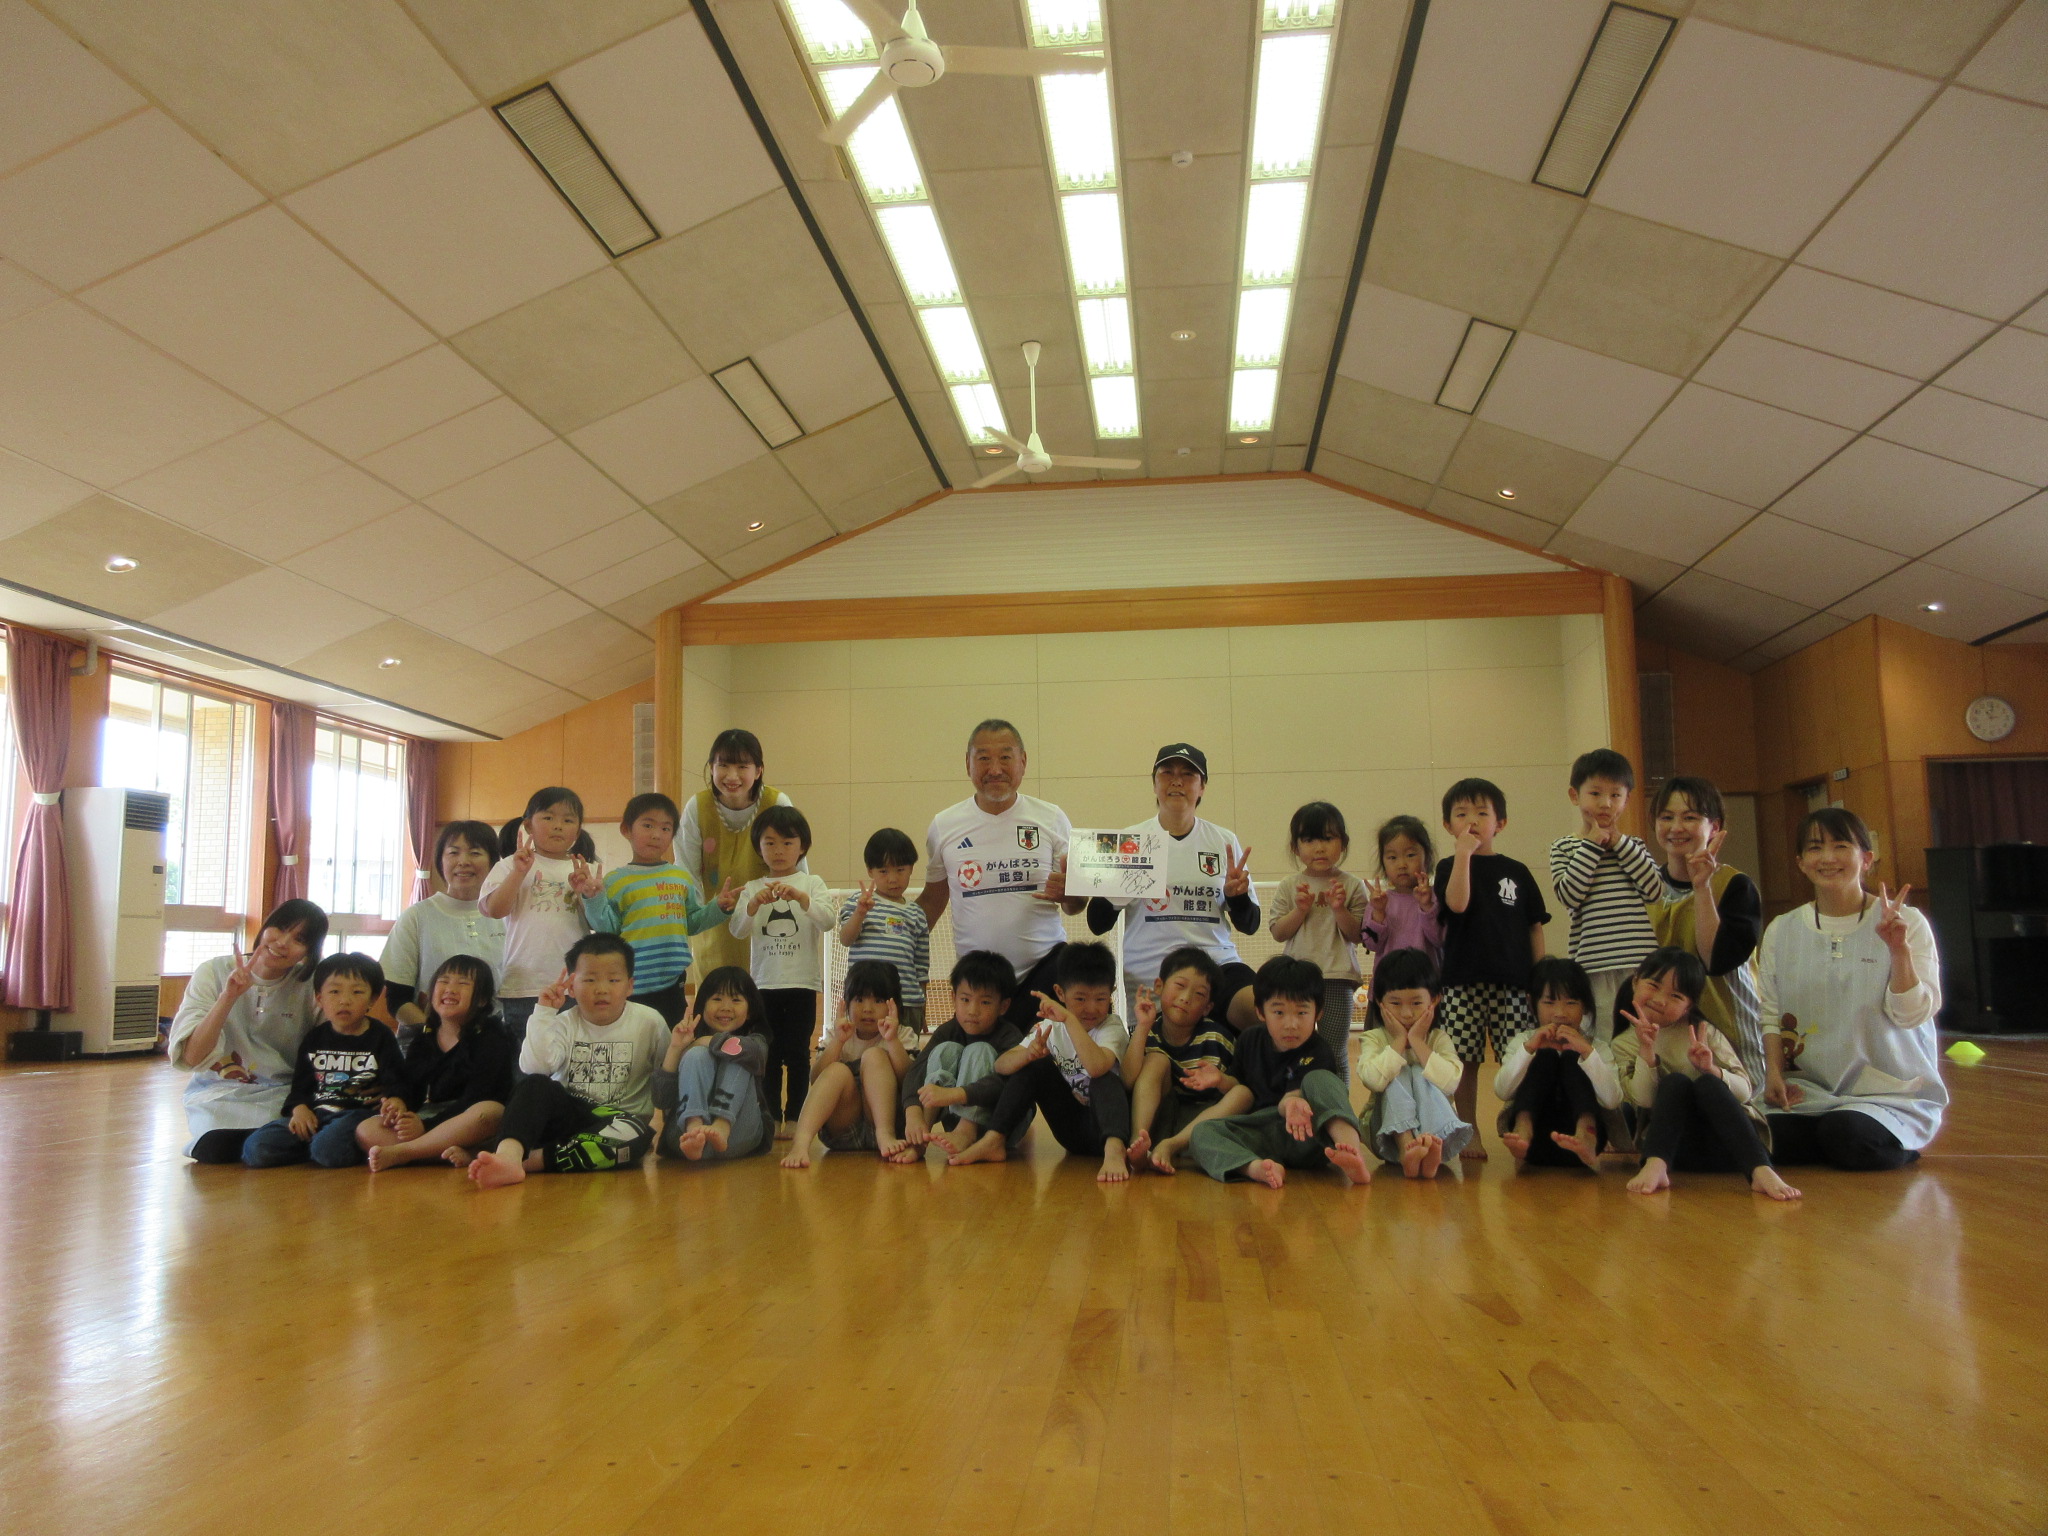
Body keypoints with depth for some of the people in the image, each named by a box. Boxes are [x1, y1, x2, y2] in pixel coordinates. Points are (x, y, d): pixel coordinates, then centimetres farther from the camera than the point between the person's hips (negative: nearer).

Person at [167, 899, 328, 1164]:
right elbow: (191, 1057, -14)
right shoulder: (213, 972, -6)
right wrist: (228, 996, -26)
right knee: (217, 1150, -29)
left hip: (283, 1094, 0)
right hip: (219, 1092, 0)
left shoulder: (310, 984, -5)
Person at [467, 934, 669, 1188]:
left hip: (622, 1117, -1)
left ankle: (531, 1160, -37)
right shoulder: (565, 1023, -1)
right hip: (568, 1115, 1)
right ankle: (509, 1155, -54)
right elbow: (535, 1067, -20)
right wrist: (544, 1014, -21)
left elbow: (667, 1080, 4)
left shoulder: (649, 1022, -2)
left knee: (637, 1134, -37)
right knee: (535, 1085, -28)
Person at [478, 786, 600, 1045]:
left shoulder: (589, 872, 12)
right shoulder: (510, 866, 6)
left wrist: (590, 893, -12)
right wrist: (519, 872, -16)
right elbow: (494, 909, -8)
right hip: (523, 988, -2)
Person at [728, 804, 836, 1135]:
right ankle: (771, 1117, 12)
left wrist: (800, 897, -26)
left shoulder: (811, 884, 5)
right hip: (764, 983, 2)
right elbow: (738, 930, -1)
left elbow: (827, 920, -10)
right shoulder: (752, 889, 9)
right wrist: (754, 904, -20)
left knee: (797, 1052, 1)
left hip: (802, 983, -1)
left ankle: (794, 1117, 8)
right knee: (769, 1052, 4)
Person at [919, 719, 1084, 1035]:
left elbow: (1075, 906, 8)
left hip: (1045, 966, -1)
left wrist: (1067, 894, -15)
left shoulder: (1052, 819, 2)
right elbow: (932, 900, 15)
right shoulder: (943, 826, 4)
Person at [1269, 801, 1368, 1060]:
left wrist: (1339, 909, -18)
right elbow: (1278, 933, 1)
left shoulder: (1352, 886, 2)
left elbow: (1356, 936, -3)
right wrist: (1300, 910, -13)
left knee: (1335, 1053, 4)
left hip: (1337, 979, -1)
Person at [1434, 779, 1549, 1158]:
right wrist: (1464, 852, -16)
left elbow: (1534, 927, 11)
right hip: (1463, 981, -1)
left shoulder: (1516, 872, 10)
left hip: (1511, 982, 1)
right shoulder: (1450, 867, 6)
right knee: (1465, 1061, 3)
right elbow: (1457, 903, -16)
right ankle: (1468, 1134, 13)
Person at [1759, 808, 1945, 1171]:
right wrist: (1775, 1072, -5)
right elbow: (1771, 1014, 10)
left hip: (1890, 1091, -2)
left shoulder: (1907, 923, -2)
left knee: (1845, 1136, -31)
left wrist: (1899, 949, -22)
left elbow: (1912, 1015, -9)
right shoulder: (1782, 931, 7)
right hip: (1807, 1090, 2)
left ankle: (1900, 1144, 3)